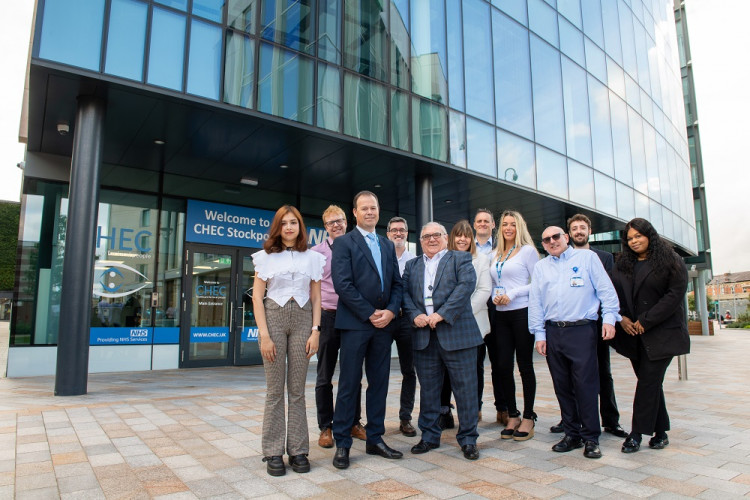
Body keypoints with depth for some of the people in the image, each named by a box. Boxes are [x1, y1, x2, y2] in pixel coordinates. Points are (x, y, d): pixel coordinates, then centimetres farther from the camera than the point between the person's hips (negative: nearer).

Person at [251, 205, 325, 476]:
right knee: (275, 390, 2)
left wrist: (315, 330, -1)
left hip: (302, 320, 1)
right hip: (274, 317, -1)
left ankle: (298, 450, 15)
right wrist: (264, 335, -8)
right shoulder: (266, 256, 4)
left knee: (297, 390, 6)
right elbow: (257, 297, 1)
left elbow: (315, 297, 9)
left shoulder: (312, 257, 9)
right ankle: (273, 453, 12)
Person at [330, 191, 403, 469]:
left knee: (379, 383, 11)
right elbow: (342, 284, -12)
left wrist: (390, 311, -5)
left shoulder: (388, 245, 16)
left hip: (383, 323, 6)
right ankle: (342, 444, 13)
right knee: (349, 385, 1)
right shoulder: (344, 243, -2)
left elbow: (397, 283, 12)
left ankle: (375, 439, 23)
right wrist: (370, 314, -14)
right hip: (355, 323, -5)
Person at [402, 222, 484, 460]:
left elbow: (466, 285, -9)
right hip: (423, 336, 4)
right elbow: (405, 292, 8)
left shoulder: (461, 259, 6)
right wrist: (415, 315, -11)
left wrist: (442, 314, -17)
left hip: (456, 333, -3)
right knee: (428, 389, 11)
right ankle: (429, 436, 25)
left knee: (465, 388, 3)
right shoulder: (412, 265, 18)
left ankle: (468, 439, 17)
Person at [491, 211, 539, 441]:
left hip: (522, 313, -5)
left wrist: (512, 294, -15)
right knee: (503, 366, 5)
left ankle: (528, 417, 14)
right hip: (500, 315, 5)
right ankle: (512, 416, 18)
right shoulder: (495, 255, 14)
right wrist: (495, 296, -3)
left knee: (525, 365, 2)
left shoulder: (527, 251, -1)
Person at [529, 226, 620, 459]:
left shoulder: (587, 257, 7)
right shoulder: (540, 267, 15)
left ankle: (591, 438, 8)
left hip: (582, 330, -3)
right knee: (562, 386, 8)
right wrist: (539, 334, 6)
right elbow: (535, 302, 11)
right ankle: (572, 434, 20)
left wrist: (609, 318, -8)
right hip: (553, 332, 4)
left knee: (586, 384, -4)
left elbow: (605, 289, 2)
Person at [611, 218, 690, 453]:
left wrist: (646, 321, -15)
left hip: (661, 334, -5)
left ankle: (637, 433, 0)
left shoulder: (671, 262, -3)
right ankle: (660, 432, 21)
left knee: (648, 382, -7)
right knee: (651, 383, 11)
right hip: (632, 334, 5)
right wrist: (621, 318, -8)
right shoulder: (622, 264, 11)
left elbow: (674, 296, -11)